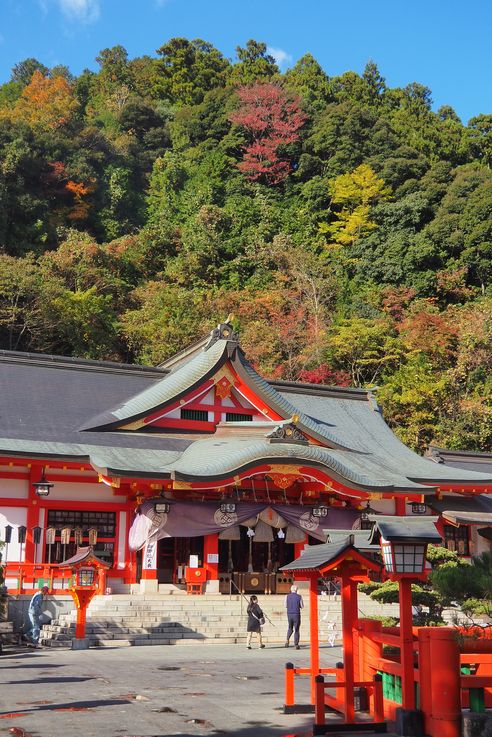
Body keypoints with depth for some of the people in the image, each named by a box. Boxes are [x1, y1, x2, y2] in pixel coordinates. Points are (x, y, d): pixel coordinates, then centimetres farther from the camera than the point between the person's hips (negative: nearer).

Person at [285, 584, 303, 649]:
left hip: (289, 614, 2)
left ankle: (287, 639, -1)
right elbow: (302, 606, 0)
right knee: (296, 629, 7)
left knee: (290, 628, 20)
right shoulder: (299, 596, -5)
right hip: (296, 614, -2)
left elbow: (286, 606, 4)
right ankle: (296, 644, 4)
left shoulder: (287, 596, -1)